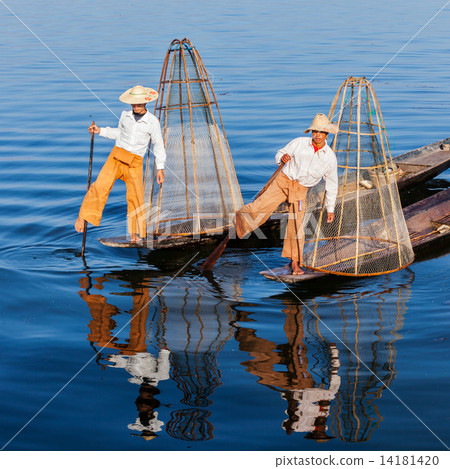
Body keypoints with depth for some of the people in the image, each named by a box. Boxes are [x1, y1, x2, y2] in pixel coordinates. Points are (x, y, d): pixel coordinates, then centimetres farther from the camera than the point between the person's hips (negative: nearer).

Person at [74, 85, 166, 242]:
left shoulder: (152, 122, -4)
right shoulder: (125, 115, 5)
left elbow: (158, 145, 4)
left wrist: (160, 168, -1)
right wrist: (100, 131, 14)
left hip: (135, 163, -2)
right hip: (116, 157, 2)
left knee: (136, 197, -6)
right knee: (101, 186, -17)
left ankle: (135, 233, 8)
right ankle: (82, 217, -11)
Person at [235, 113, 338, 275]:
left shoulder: (330, 157, -2)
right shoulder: (299, 143, -6)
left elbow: (331, 184, 7)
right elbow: (280, 153, 6)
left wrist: (330, 209, 8)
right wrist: (282, 157, -20)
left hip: (300, 190, 1)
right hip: (283, 181, -1)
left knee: (296, 226, -5)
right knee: (259, 208, -13)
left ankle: (295, 263, 8)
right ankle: (239, 218, 19)